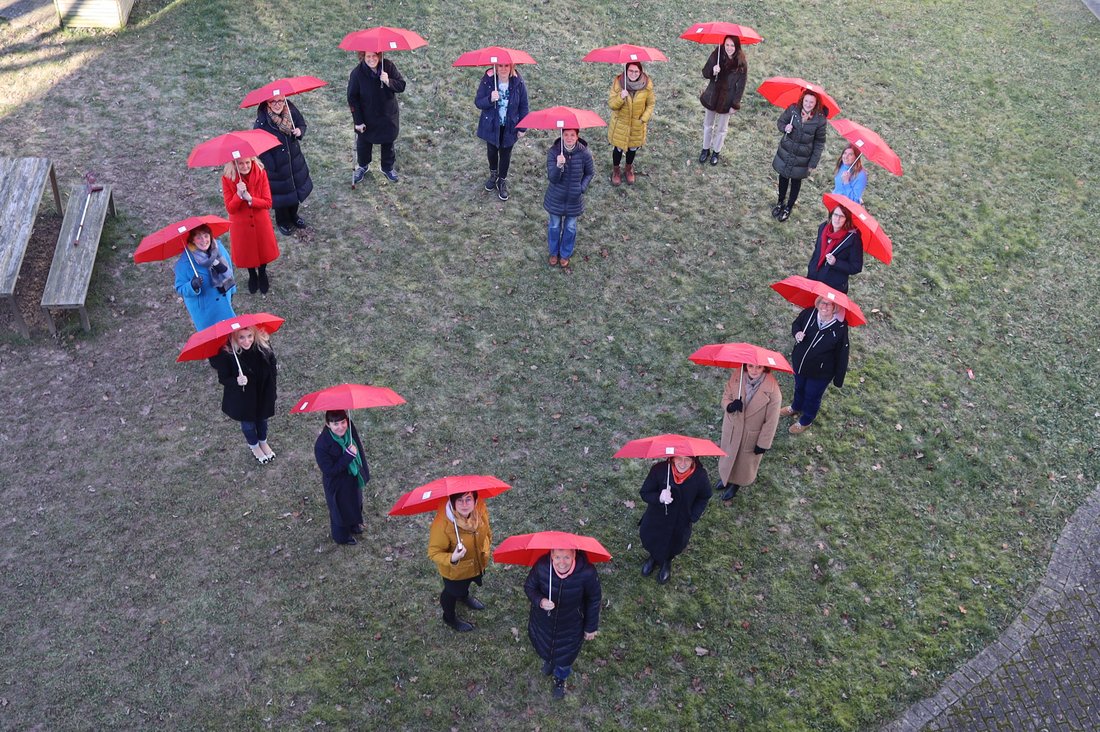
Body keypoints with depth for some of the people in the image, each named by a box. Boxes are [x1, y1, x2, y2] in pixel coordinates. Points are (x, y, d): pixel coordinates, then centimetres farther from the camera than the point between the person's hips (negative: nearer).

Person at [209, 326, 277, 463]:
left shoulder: (263, 345, -24)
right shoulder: (226, 354, -32)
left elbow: (271, 365, -6)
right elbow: (223, 378, -21)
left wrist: (272, 391, 3)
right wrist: (236, 381, -43)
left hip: (263, 393, 3)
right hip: (242, 397, -3)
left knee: (262, 418, 29)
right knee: (248, 422, 24)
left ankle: (263, 442, 60)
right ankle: (254, 446, 56)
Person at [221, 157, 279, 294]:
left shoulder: (261, 173, -19)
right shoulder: (227, 178, -20)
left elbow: (268, 203, -17)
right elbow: (230, 208, -19)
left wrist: (250, 198, -33)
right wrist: (239, 195, -36)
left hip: (261, 221, 1)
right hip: (241, 224, 0)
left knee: (263, 248, 20)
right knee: (246, 251, 20)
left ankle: (262, 275, 51)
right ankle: (252, 276, 51)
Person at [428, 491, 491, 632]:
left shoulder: (480, 508, -28)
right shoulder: (442, 524, -43)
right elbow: (434, 552, -30)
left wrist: (488, 542, 13)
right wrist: (452, 559, -48)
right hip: (455, 569, -4)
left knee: (466, 583, 37)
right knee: (453, 592, 27)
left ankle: (464, 597, 72)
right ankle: (450, 617, 60)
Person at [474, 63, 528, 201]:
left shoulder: (518, 83, -17)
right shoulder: (487, 81, -19)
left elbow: (523, 106, -6)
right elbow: (477, 102, -15)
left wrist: (522, 128, -3)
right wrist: (490, 99, -36)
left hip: (509, 127, 0)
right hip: (491, 125, 0)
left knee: (505, 153, 15)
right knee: (492, 150, 21)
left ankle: (502, 181, 36)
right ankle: (493, 174, 50)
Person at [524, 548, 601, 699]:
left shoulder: (587, 572, -35)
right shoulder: (541, 566, -33)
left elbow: (594, 600, -15)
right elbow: (529, 587, -12)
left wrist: (591, 627, -2)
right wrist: (540, 601, -33)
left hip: (571, 625, -1)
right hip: (543, 621, 1)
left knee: (565, 655, 26)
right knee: (543, 647, 32)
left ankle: (560, 678, 62)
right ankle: (548, 661, 71)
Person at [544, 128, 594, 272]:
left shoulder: (584, 153, -18)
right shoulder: (553, 152, -20)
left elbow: (590, 173, 1)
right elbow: (552, 178, -25)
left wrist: (582, 188, -10)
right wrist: (559, 166, -43)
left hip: (574, 199, 0)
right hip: (556, 199, 0)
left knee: (570, 228, 18)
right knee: (554, 226, 19)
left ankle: (565, 254, 43)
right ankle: (554, 253, 44)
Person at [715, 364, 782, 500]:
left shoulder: (772, 389, -32)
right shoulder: (736, 377, -22)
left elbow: (771, 420, -21)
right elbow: (726, 396, -7)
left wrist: (763, 443, -13)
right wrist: (730, 406, -32)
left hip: (752, 435, -3)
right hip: (732, 428, 3)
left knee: (745, 461, 24)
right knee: (728, 455, 30)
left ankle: (736, 483, 54)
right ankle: (725, 476, 61)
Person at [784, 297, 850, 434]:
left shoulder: (840, 328, -29)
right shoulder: (808, 313, -20)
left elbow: (842, 355, -19)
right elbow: (796, 324, 3)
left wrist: (838, 379, -13)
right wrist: (797, 333, -22)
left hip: (820, 372, -4)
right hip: (799, 363, 4)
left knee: (812, 396, 20)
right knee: (799, 388, 32)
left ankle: (806, 421, 49)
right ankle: (796, 408, 64)